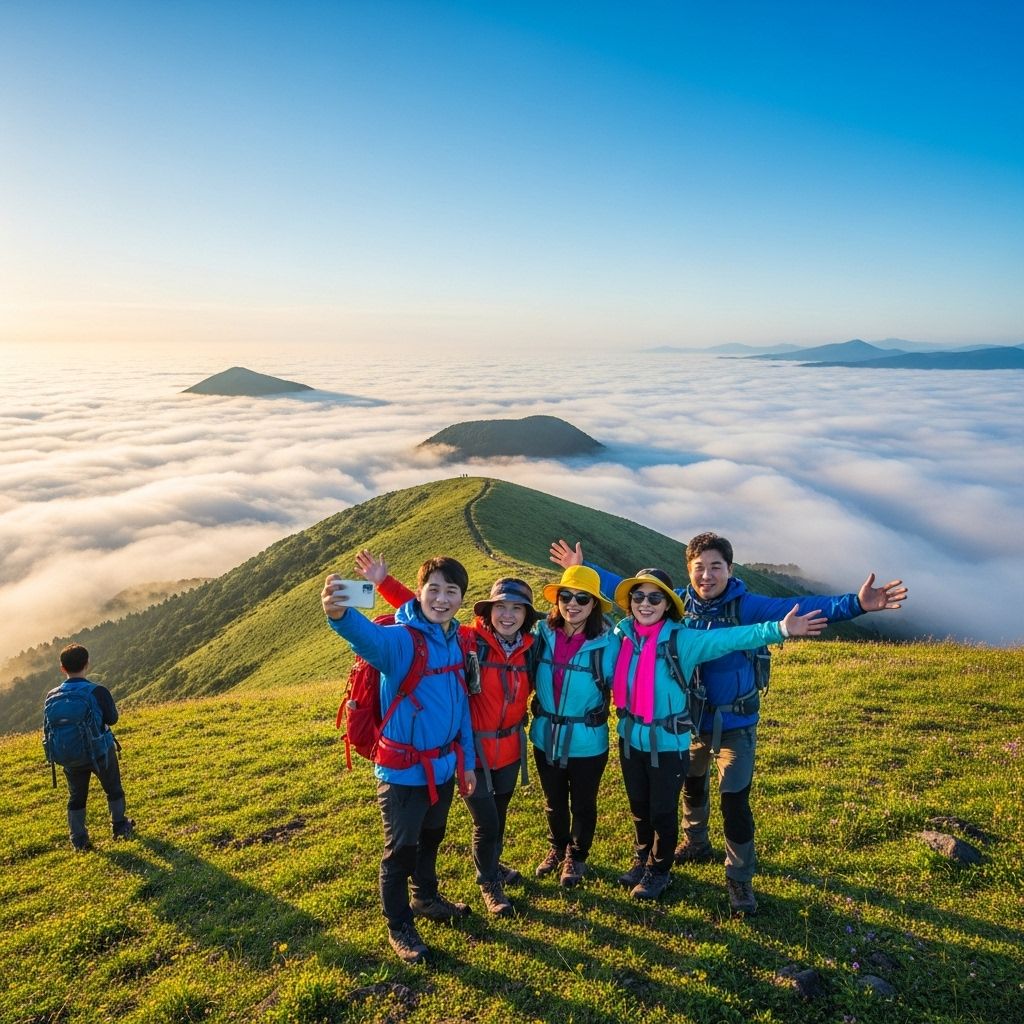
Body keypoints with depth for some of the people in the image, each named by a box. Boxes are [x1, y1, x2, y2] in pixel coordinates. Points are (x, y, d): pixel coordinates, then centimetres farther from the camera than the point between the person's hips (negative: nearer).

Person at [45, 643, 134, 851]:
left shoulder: (52, 697, -10)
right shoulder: (98, 691, -21)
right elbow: (112, 719, -9)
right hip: (101, 753, -2)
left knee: (76, 797, 19)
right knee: (113, 790, 20)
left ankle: (79, 841, 22)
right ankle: (120, 827, 31)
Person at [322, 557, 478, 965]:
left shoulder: (454, 640, 0)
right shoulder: (401, 638, -22)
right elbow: (370, 637, -46)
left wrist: (467, 759, 12)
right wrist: (340, 614, -69)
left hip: (443, 765, 7)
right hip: (403, 771, -6)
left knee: (431, 839, 26)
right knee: (401, 849, 10)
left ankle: (426, 898, 49)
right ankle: (399, 926, 31)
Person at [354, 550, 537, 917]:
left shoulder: (530, 649, -5)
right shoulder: (468, 640, -17)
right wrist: (384, 582, -27)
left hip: (510, 749, 5)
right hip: (474, 751, -4)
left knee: (499, 817, 23)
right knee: (486, 823, 5)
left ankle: (493, 864, 51)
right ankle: (488, 883, 33)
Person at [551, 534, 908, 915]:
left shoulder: (747, 606, -20)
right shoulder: (677, 602, -10)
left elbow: (800, 608, -31)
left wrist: (854, 604, -45)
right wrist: (583, 569, 0)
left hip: (735, 723, -4)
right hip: (690, 719, 4)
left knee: (735, 801, -3)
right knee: (692, 784, 25)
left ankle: (740, 878, 19)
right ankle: (696, 843, 51)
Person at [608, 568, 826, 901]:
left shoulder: (681, 639, -19)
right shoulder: (621, 634, -6)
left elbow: (729, 638, -28)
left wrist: (779, 629, -37)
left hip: (668, 743, -4)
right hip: (630, 738, 4)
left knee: (663, 811, 12)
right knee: (639, 807, 22)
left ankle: (658, 870, 37)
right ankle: (641, 860, 46)